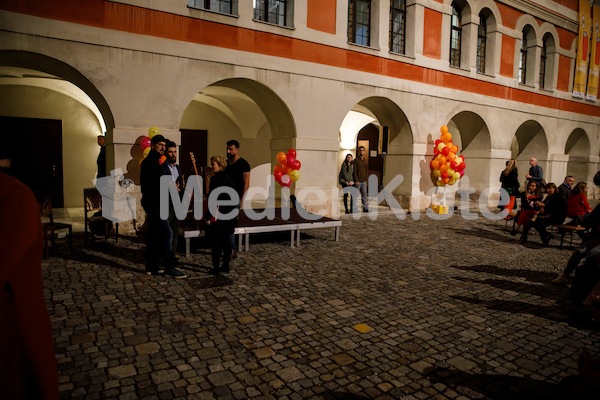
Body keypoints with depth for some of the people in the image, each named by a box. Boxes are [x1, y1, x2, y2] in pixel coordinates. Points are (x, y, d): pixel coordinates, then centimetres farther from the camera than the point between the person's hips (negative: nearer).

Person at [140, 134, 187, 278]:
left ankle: (152, 266, 18)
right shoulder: (149, 161, -12)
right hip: (153, 203, -11)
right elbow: (146, 182, -23)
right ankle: (169, 267, -9)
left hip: (154, 203, 11)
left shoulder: (154, 161, 19)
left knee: (154, 234, 12)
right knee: (167, 233, -12)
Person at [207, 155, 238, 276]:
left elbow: (212, 199, -17)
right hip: (230, 214, 7)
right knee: (226, 241, 11)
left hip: (219, 216, -7)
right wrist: (234, 210, 17)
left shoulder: (215, 178, -12)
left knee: (217, 242, -2)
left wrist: (209, 216, -15)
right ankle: (226, 266, 18)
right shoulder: (228, 177, 10)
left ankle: (216, 268, 3)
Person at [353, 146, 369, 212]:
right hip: (358, 181, -5)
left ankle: (366, 208, 4)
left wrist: (366, 179, 10)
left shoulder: (365, 160, 13)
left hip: (364, 181, 5)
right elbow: (354, 171, -9)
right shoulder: (356, 160, -5)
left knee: (364, 194, 3)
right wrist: (356, 180, -15)